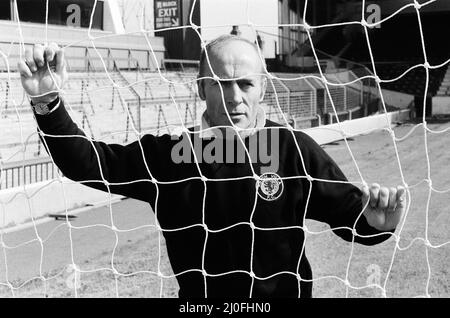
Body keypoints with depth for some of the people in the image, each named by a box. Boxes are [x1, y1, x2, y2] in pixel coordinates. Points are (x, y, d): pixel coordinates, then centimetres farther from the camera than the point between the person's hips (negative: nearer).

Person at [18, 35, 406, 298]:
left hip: (284, 291, -1)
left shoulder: (294, 150, -10)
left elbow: (349, 212, -7)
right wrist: (48, 104, -22)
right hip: (196, 298, 2)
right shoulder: (169, 153, -6)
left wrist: (377, 221, -30)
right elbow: (87, 162, -7)